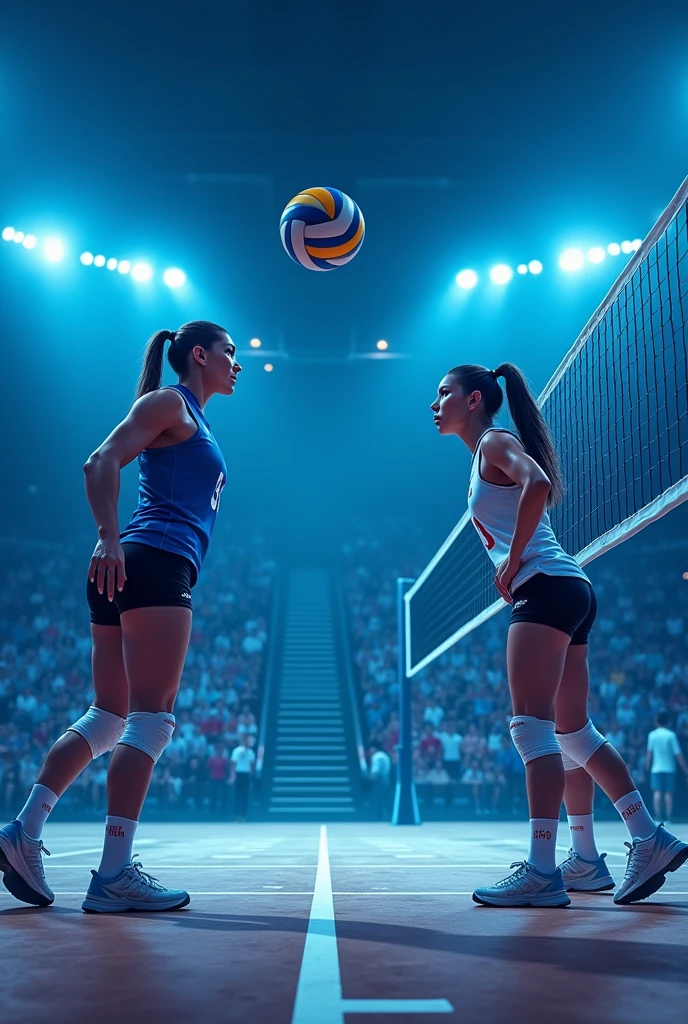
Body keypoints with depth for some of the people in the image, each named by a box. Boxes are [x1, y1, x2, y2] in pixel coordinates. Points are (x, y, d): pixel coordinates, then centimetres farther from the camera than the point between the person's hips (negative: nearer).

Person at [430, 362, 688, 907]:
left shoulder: (495, 441, -3)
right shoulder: (488, 454, 25)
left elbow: (538, 484, -23)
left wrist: (513, 558, -17)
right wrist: (513, 571, 11)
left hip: (547, 588, -10)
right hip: (569, 593, 10)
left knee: (532, 725, -16)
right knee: (572, 732, 11)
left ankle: (542, 871, -19)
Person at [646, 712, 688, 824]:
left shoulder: (652, 735, 1)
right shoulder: (671, 735, -4)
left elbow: (649, 753, -2)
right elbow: (678, 754, -6)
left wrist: (647, 767, 5)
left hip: (656, 768, 1)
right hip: (670, 768, -1)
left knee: (657, 792, -3)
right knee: (669, 793, 2)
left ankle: (658, 816, -13)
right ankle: (668, 817, -1)